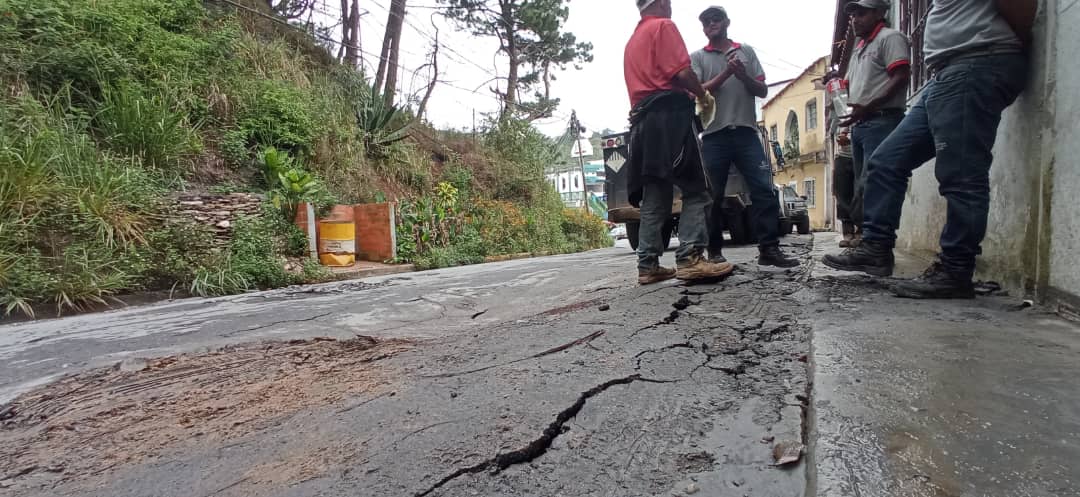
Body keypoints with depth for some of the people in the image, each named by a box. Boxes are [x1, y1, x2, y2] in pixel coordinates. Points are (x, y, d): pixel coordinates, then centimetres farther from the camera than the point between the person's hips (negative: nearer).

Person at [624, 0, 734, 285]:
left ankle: (648, 265, 0)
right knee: (695, 189, -11)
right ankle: (690, 258, -22)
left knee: (654, 198, 4)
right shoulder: (664, 26, 2)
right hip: (670, 115, -8)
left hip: (643, 121, 8)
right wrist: (703, 95, 5)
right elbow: (681, 72, -10)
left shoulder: (632, 41, 28)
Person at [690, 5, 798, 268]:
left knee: (763, 189, -5)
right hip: (714, 135, -2)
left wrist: (743, 75, -7)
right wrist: (726, 73, -12)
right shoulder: (698, 57, 10)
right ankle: (714, 251, 10)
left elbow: (763, 90, 11)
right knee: (713, 196, 1)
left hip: (746, 132, 2)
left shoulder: (746, 51, 16)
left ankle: (769, 249, -3)